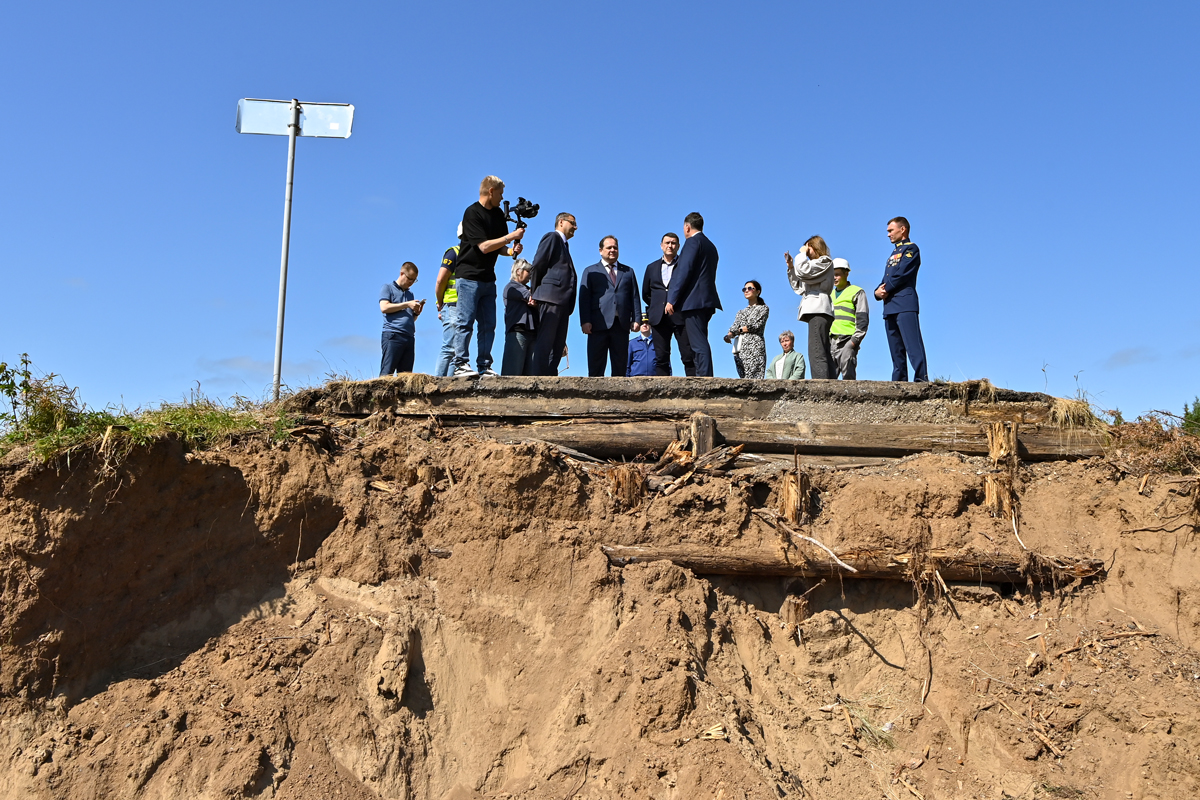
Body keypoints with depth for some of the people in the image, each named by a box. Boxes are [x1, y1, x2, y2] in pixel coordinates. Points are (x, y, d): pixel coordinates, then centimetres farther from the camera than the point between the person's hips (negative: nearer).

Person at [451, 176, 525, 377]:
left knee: (488, 325, 4)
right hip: (469, 276, -8)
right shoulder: (472, 213, -10)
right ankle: (461, 365, -6)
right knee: (465, 322, -8)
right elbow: (484, 246, -17)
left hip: (488, 278, 8)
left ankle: (484, 366, 7)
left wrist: (511, 251, -4)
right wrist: (510, 237, -12)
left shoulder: (498, 214, 13)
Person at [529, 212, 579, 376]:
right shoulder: (552, 237, 3)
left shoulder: (564, 245, 28)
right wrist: (535, 292, -4)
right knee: (545, 342, -13)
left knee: (558, 345, 4)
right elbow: (538, 264, -6)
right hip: (551, 297, -9)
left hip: (563, 301, 9)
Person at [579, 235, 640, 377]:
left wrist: (636, 319, 2)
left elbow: (634, 297, 15)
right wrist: (585, 321, -8)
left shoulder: (628, 272, 22)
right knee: (596, 365, -5)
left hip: (622, 323, 2)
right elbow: (584, 298, 5)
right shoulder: (590, 271, 15)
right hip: (599, 323, -2)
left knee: (620, 365, 1)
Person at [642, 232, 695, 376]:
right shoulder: (652, 267, 18)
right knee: (661, 358, 1)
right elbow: (645, 294, 24)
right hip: (659, 318, 4)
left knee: (689, 356, -6)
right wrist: (656, 307, 15)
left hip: (681, 317, -3)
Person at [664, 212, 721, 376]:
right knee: (698, 343, 11)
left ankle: (705, 376, -16)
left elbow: (684, 272, -15)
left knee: (698, 343, -12)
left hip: (693, 301, -9)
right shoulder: (710, 246, 21)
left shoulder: (692, 242, -7)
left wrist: (671, 299, -16)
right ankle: (703, 376, 10)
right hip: (706, 301, 9)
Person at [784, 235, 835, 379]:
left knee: (816, 353, -21)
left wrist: (802, 254, 5)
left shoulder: (825, 261, 5)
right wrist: (790, 266, 21)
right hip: (816, 311, 11)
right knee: (824, 354, 5)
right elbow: (798, 287, 29)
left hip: (819, 310, -11)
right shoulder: (815, 265, 32)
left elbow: (804, 271, -12)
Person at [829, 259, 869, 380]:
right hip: (830, 341, 6)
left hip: (847, 341, -6)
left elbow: (862, 319, -2)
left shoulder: (857, 292, 5)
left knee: (848, 377, -11)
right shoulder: (830, 294, 24)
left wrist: (854, 340, -12)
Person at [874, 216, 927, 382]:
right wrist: (878, 291, 1)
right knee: (896, 349, 5)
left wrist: (886, 289, -6)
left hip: (905, 303, -9)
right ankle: (899, 381, 4)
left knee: (912, 344, -16)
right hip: (890, 306, 9)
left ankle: (921, 379, -21)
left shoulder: (911, 248, 3)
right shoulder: (893, 254, 28)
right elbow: (886, 280, 21)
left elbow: (902, 274, -11)